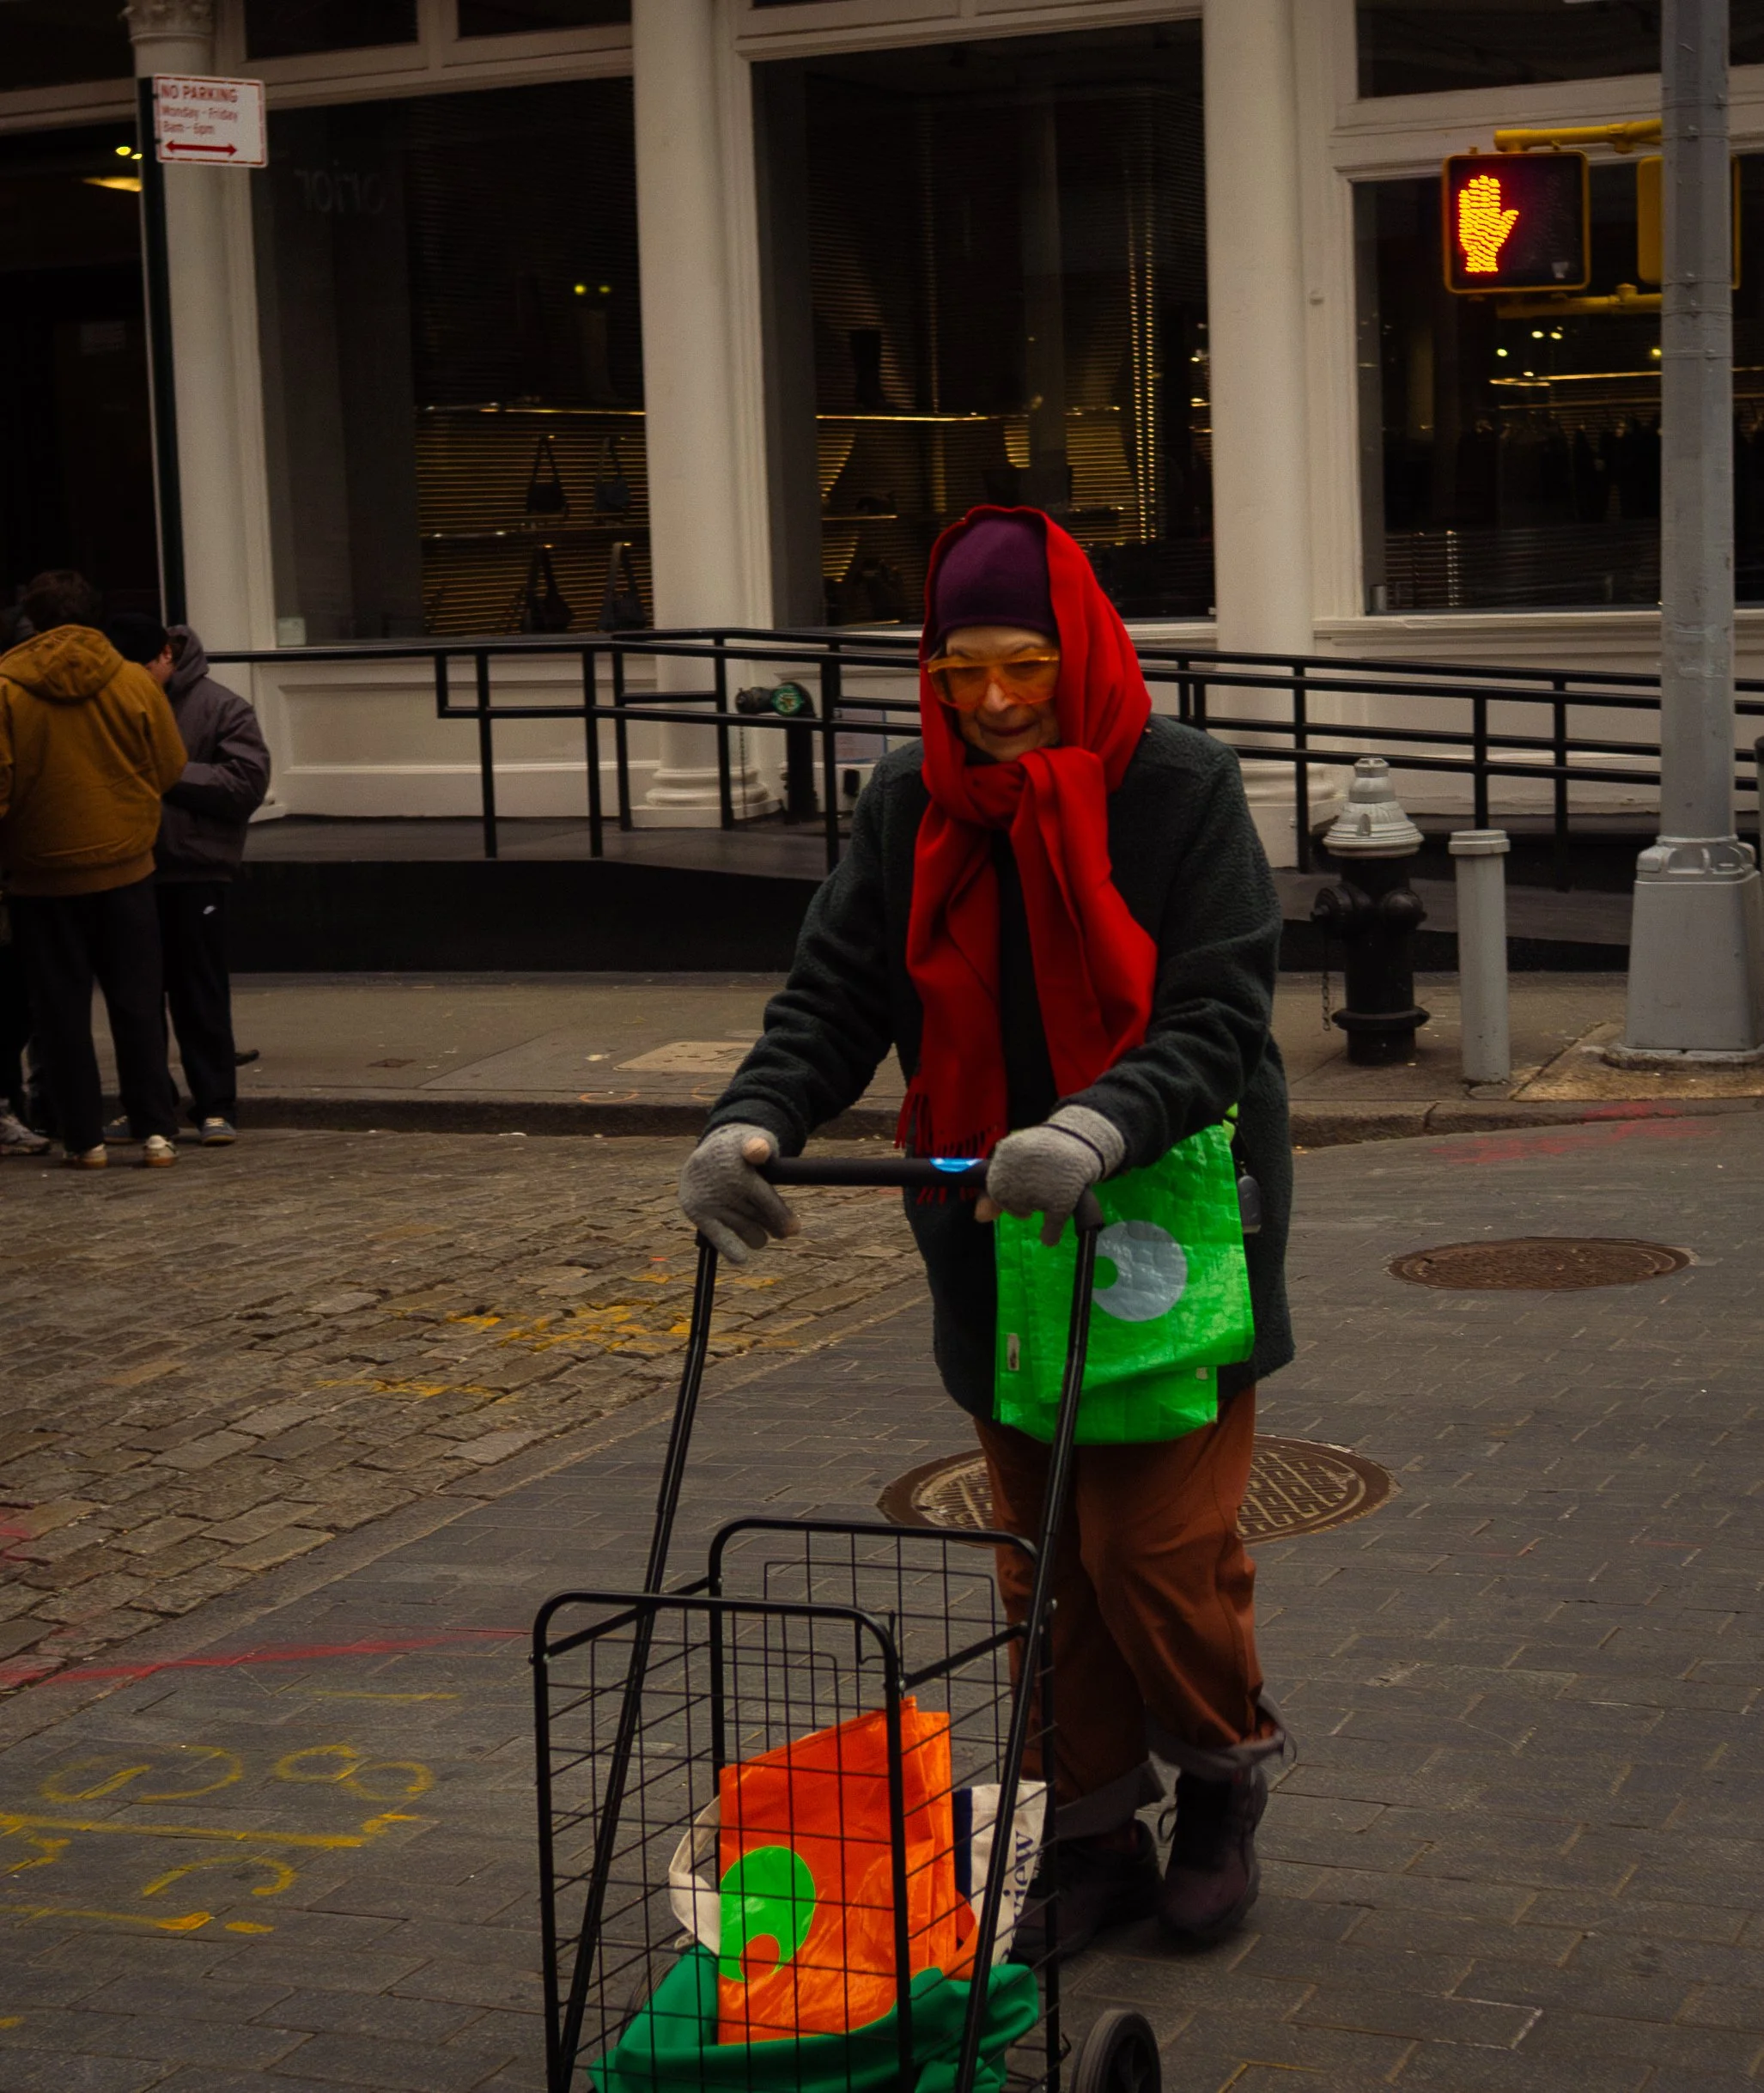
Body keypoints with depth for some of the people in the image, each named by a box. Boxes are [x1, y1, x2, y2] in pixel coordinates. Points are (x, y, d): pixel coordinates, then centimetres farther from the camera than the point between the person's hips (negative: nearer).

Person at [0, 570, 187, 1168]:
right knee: (137, 1005, 8)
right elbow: (170, 767, 3)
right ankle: (157, 1131, 6)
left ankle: (85, 1137, 9)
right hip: (126, 868, 2)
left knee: (62, 1011, 8)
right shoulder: (135, 682, -5)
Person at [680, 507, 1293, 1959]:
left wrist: (1102, 1127, -37)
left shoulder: (1182, 787, -11)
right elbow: (837, 993, -3)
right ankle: (1096, 1836, 27)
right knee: (1046, 1565, 11)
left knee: (1158, 1548, -5)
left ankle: (1223, 1783, 24)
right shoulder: (913, 802, 1)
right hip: (996, 1242, 4)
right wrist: (756, 1118, -23)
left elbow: (1219, 1016, -18)